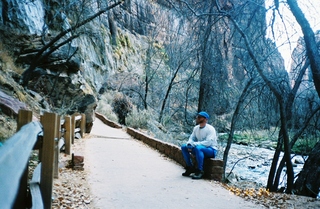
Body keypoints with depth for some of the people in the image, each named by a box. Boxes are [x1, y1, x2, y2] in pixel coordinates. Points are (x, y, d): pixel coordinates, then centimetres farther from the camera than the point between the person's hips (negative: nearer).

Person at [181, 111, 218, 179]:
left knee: (198, 148, -38)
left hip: (211, 150, -8)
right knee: (184, 147, -6)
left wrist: (194, 144, -31)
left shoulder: (210, 129, -18)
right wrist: (189, 144, -16)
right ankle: (190, 168, 1)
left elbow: (208, 143, -28)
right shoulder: (196, 128, 4)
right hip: (200, 147, 8)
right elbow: (191, 138, 8)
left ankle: (200, 171, -27)